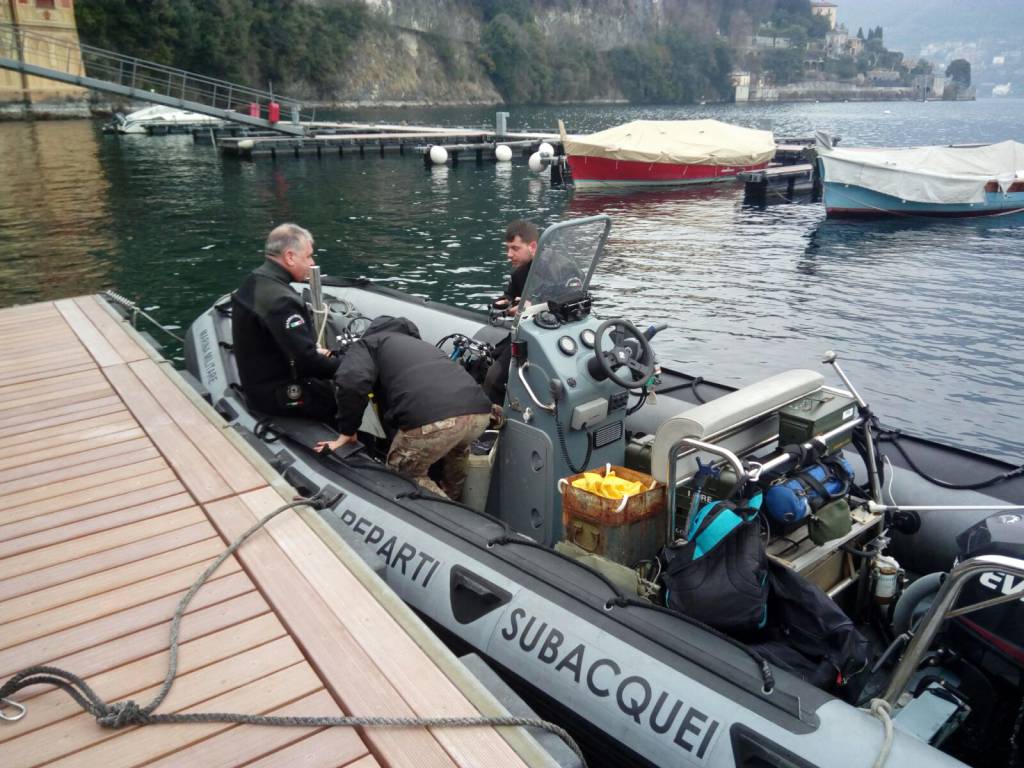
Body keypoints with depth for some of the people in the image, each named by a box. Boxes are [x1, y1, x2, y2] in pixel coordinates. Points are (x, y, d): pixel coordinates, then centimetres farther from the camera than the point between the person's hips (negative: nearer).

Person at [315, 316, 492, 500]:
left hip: (431, 419, -7)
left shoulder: (366, 344, 24)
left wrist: (347, 432, 12)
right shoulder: (419, 344, 45)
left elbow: (351, 382, -1)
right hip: (479, 412, 7)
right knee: (456, 447, 41)